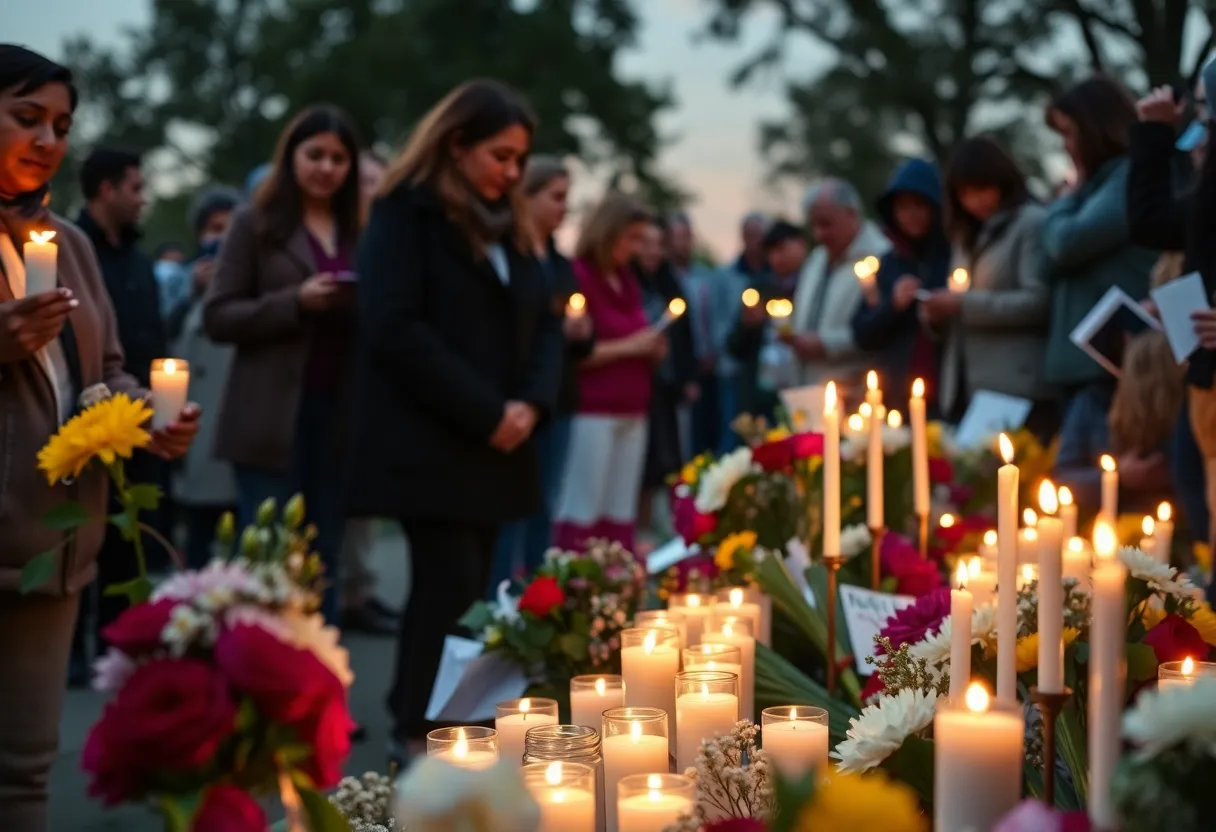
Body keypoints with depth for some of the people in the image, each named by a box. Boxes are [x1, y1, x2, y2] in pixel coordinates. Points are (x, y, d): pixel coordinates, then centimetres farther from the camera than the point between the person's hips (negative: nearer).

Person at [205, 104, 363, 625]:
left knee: (324, 559, 8)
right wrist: (296, 302, -17)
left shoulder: (360, 230, 13)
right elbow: (217, 317, -4)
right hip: (272, 419, -4)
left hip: (339, 415, 4)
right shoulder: (255, 224, 1)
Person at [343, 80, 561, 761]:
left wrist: (531, 403, -5)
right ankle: (422, 741, -6)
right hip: (429, 444, -7)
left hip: (497, 446, 7)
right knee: (453, 590, -13)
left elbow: (544, 321, 14)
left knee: (464, 591, 5)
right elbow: (396, 329, -16)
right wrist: (484, 412, -16)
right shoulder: (406, 213, -6)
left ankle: (415, 727, 10)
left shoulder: (508, 224, 16)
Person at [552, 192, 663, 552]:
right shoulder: (578, 277, -9)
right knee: (582, 511, -7)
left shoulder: (627, 281, 16)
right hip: (593, 410, -8)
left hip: (632, 410, 8)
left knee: (621, 512, 7)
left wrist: (652, 347, 6)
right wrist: (628, 347, -16)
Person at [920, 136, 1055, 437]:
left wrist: (966, 305, -13)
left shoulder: (1032, 223, -2)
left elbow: (1037, 302, -14)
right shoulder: (968, 235, 22)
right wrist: (938, 314, 3)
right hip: (969, 389, 7)